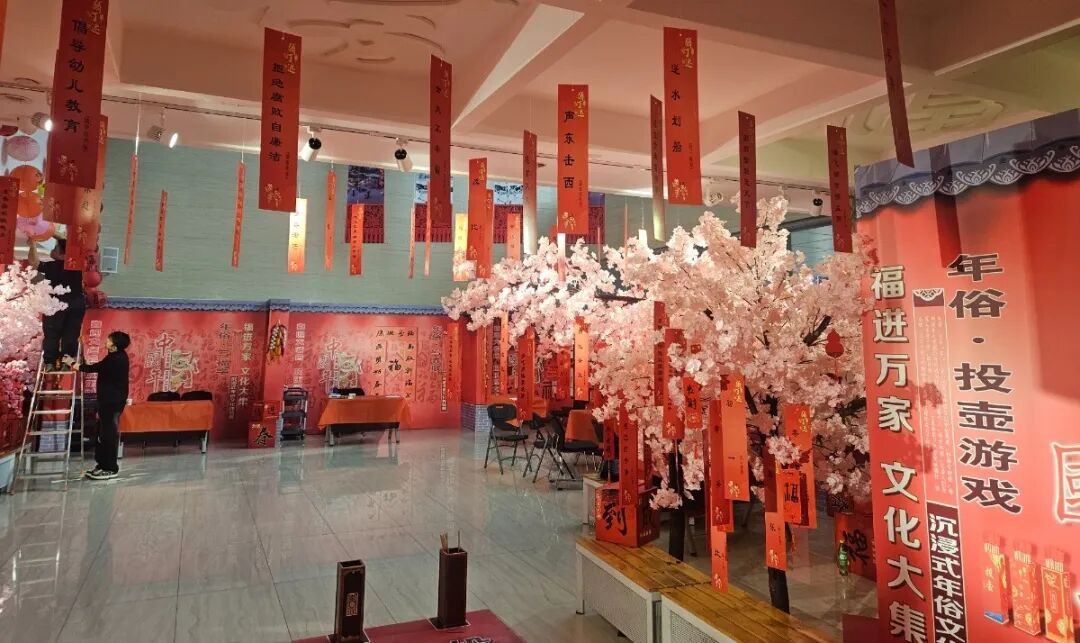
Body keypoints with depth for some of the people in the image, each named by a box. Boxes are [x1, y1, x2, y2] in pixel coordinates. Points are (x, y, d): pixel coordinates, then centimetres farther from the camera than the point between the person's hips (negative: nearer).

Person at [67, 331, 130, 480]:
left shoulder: (115, 360, -21)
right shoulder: (118, 356, 9)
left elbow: (93, 368, -14)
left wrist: (72, 364, -1)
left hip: (112, 401, -10)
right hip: (109, 400, 10)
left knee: (109, 434, -3)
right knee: (103, 433, 14)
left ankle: (111, 469, 4)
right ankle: (103, 465, 22)